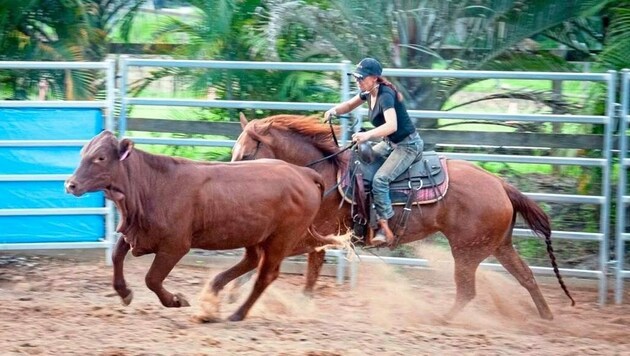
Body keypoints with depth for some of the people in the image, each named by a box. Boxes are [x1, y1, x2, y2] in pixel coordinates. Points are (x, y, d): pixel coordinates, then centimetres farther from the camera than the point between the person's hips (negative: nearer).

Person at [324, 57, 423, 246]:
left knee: (380, 179, -25)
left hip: (408, 145, -10)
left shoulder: (385, 95, -25)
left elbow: (392, 125, -38)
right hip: (390, 144, 10)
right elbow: (349, 105, 20)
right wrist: (334, 111, -2)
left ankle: (384, 228, -24)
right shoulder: (369, 93, 3)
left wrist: (368, 135, -51)